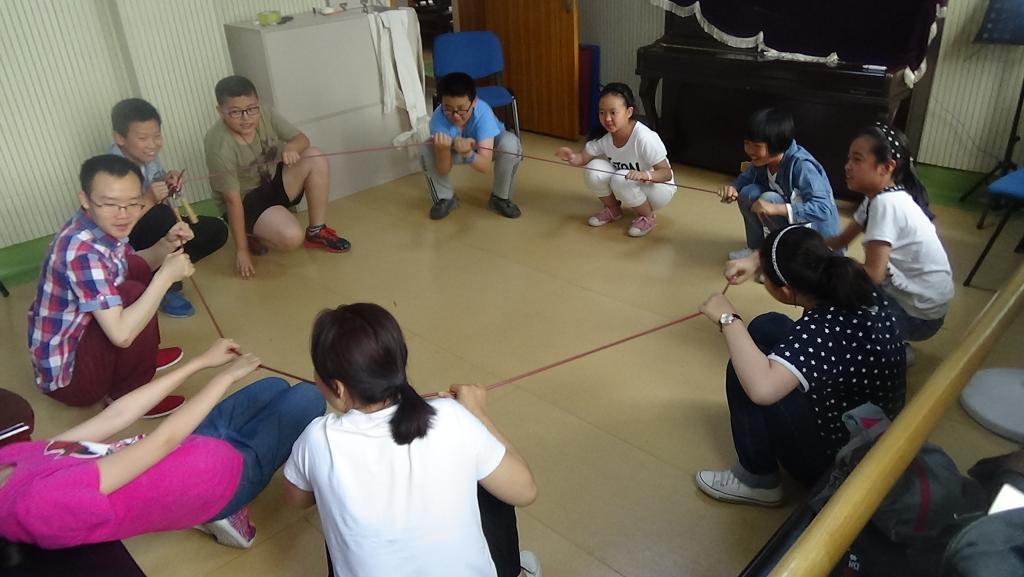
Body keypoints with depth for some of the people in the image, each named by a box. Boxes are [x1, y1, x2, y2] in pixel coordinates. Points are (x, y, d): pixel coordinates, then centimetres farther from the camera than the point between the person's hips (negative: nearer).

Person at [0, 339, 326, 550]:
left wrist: (201, 363, -3)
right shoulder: (41, 499, -35)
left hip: (196, 445, 9)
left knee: (274, 387, 25)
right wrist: (226, 375, -18)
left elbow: (114, 416, -4)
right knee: (307, 397, 1)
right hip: (228, 470, -9)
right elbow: (164, 440, -30)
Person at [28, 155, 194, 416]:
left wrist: (167, 244, -6)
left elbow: (137, 265, 14)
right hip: (67, 374, -9)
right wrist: (166, 276, -31)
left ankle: (144, 355, 18)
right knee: (134, 294, -26)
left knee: (138, 268, 8)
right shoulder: (83, 251, -32)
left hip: (76, 338, 9)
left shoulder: (100, 226, -6)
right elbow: (121, 334, -37)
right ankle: (127, 396, -9)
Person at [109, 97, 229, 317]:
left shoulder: (147, 156, -7)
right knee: (161, 215, -35)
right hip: (121, 246, -7)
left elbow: (160, 194, 8)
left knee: (216, 231, -7)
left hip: (153, 233, 7)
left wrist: (168, 181, -13)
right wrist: (148, 200, -37)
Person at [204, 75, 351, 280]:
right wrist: (241, 249, -20)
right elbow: (233, 200, -26)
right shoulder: (219, 145, -29)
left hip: (273, 182, 7)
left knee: (316, 158, -16)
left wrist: (291, 148, -32)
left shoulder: (265, 114, -15)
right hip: (245, 201, -7)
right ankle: (252, 235, 4)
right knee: (291, 237, -31)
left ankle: (316, 232, -5)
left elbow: (302, 139, -6)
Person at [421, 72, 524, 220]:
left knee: (510, 144, -34)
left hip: (486, 145, -1)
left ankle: (500, 198, -8)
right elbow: (443, 170, -33)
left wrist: (467, 154, -65)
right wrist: (443, 149, -53)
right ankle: (445, 198, 1)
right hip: (455, 150, 2)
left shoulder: (483, 112, -39)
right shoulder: (438, 117, -35)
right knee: (425, 151, -26)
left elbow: (485, 165, -44)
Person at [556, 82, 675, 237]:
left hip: (658, 187, -5)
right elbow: (583, 157, -7)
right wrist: (571, 157, -32)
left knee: (621, 180, -34)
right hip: (629, 188, 5)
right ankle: (613, 209, 6)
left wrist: (645, 175, -50)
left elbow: (667, 173, -29)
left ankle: (648, 218, -8)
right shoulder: (604, 137, -16)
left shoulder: (645, 137, -32)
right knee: (595, 169, -19)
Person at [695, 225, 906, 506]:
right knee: (766, 327, 7)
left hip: (839, 460, -8)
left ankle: (759, 480, 3)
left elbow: (761, 388, -51)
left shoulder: (821, 331, -35)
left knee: (745, 371, -13)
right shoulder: (853, 285, -12)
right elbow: (807, 265, 11)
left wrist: (729, 320, -37)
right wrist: (757, 264, -1)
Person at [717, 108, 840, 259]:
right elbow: (746, 178, 8)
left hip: (817, 233, -7)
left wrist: (775, 208, -42)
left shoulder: (802, 166, -29)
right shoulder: (763, 160, -10)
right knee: (748, 193, -12)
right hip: (790, 224, 7)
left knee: (768, 199, -27)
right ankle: (755, 247, 7)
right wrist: (733, 188, -17)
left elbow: (823, 210, -36)